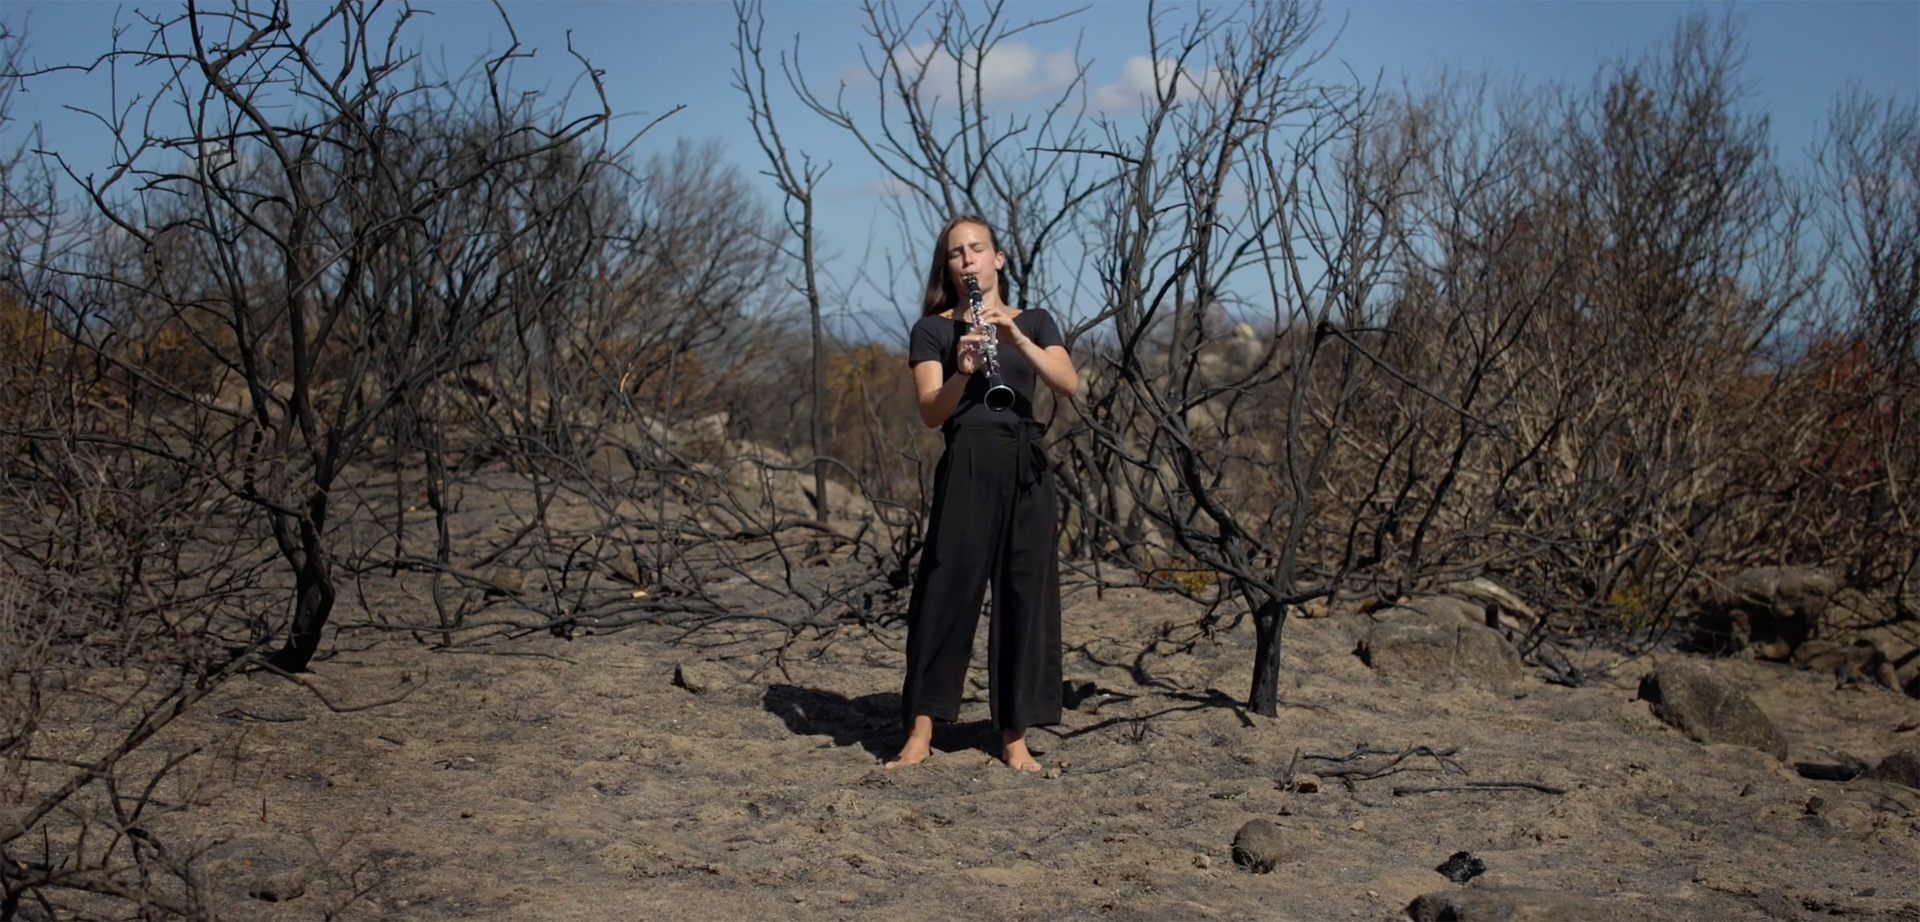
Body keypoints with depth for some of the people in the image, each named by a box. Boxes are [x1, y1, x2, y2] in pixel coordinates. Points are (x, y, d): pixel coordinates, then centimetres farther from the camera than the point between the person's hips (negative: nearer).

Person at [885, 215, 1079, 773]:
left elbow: (1069, 385, -3)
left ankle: (1015, 737, 9)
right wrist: (962, 373, -25)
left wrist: (1017, 339, -16)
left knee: (1025, 594, 2)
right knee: (946, 591, -5)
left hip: (1027, 468, 3)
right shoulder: (933, 329, 7)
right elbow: (931, 412, -6)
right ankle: (920, 733, 0)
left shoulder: (1034, 322, 15)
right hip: (967, 467, -3)